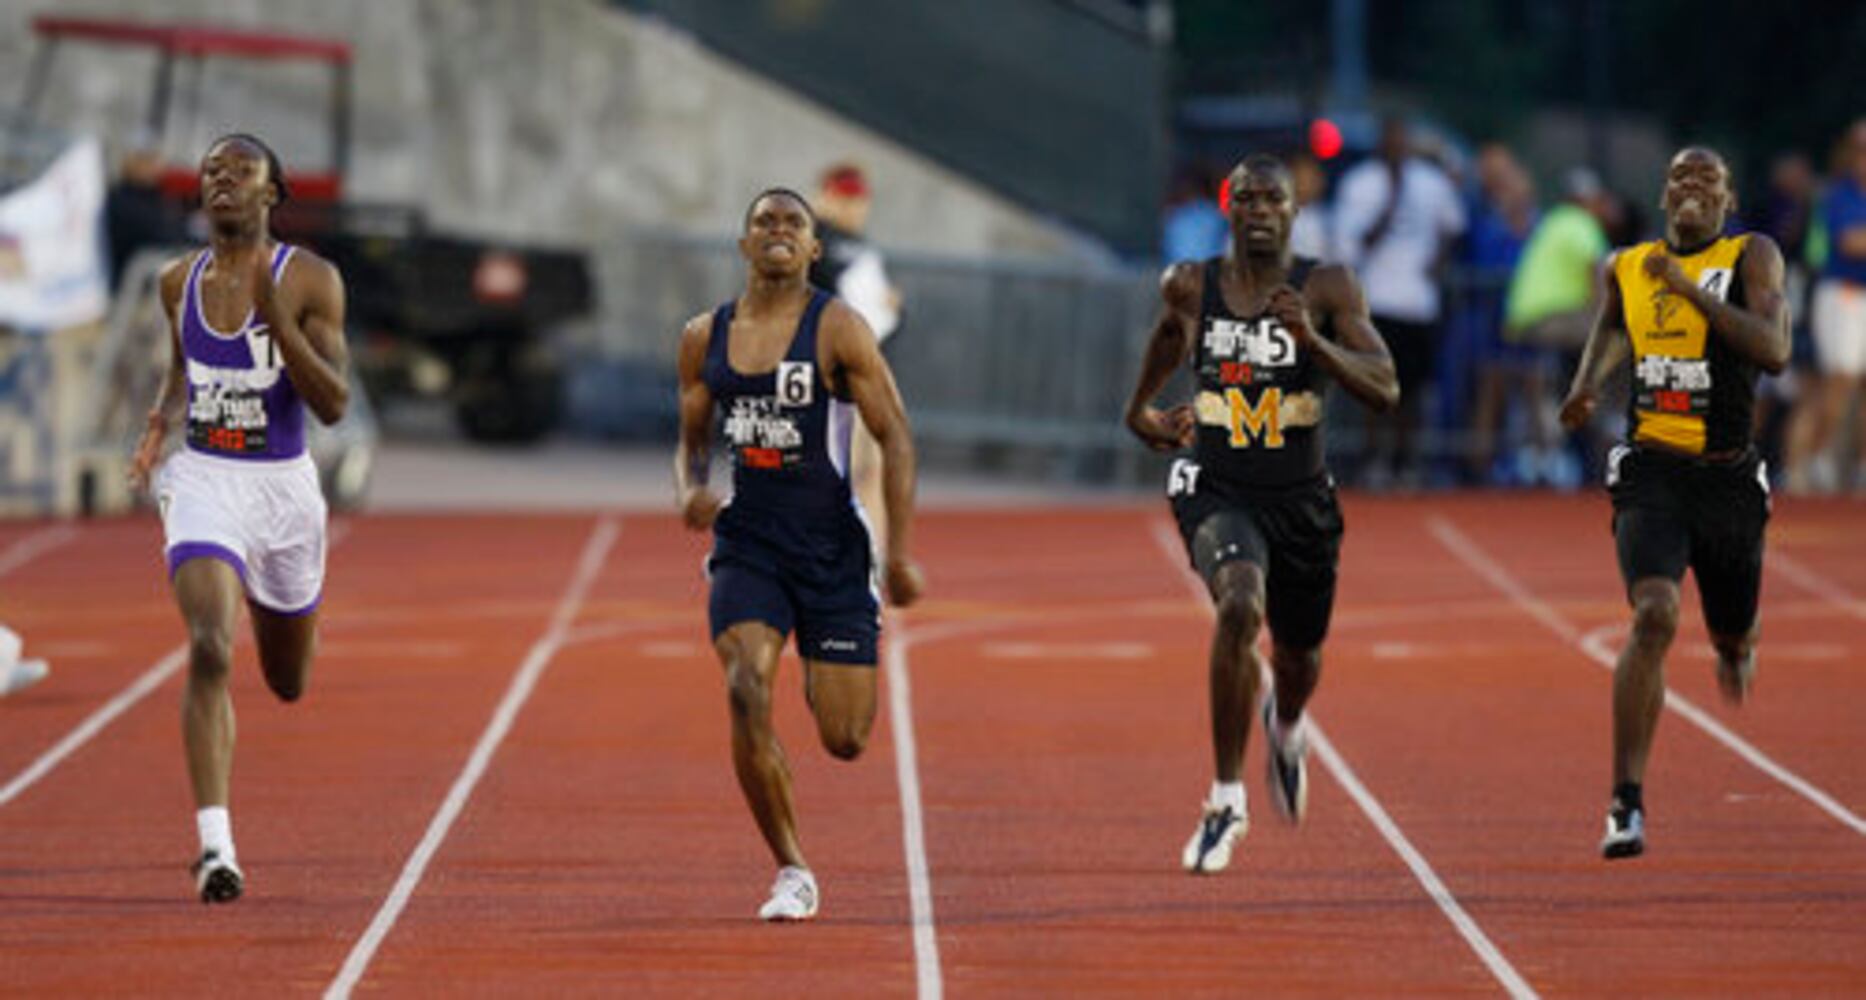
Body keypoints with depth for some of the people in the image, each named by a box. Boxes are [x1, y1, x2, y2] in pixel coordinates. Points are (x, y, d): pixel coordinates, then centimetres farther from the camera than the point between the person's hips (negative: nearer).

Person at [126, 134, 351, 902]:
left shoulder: (309, 280, -8)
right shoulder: (179, 282, 3)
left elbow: (334, 404, -13)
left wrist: (277, 318, -24)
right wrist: (159, 423, 1)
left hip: (283, 489, 0)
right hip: (203, 483, 0)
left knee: (287, 684, 19)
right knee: (208, 651, -23)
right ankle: (214, 841, -25)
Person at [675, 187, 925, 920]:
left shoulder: (837, 329, -7)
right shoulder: (705, 338, 5)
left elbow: (895, 438, -5)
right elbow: (692, 438, 17)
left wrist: (901, 554, -10)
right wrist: (689, 490, -7)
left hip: (831, 548, -2)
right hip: (746, 546, 2)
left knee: (845, 739, -1)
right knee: (745, 690, -22)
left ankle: (828, 671, 40)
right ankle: (791, 874, -8)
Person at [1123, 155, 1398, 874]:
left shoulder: (1329, 289, -10)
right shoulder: (1190, 286, -4)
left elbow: (1385, 390, -19)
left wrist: (1311, 341, -32)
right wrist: (1142, 408, 31)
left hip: (1301, 500, 1)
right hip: (1217, 491, -1)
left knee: (1298, 656, 19)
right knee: (1239, 605, -31)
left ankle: (1286, 727, 60)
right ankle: (1227, 800, -24)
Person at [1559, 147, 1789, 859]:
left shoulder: (1751, 258, -2)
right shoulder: (1627, 268, 8)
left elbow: (1774, 349, -18)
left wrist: (1690, 288, -21)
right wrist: (1587, 383, 13)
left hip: (1728, 475, 0)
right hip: (1651, 473, 0)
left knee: (1733, 638, 16)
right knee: (1654, 616, -23)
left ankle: (1734, 647, 59)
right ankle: (1626, 804, -23)